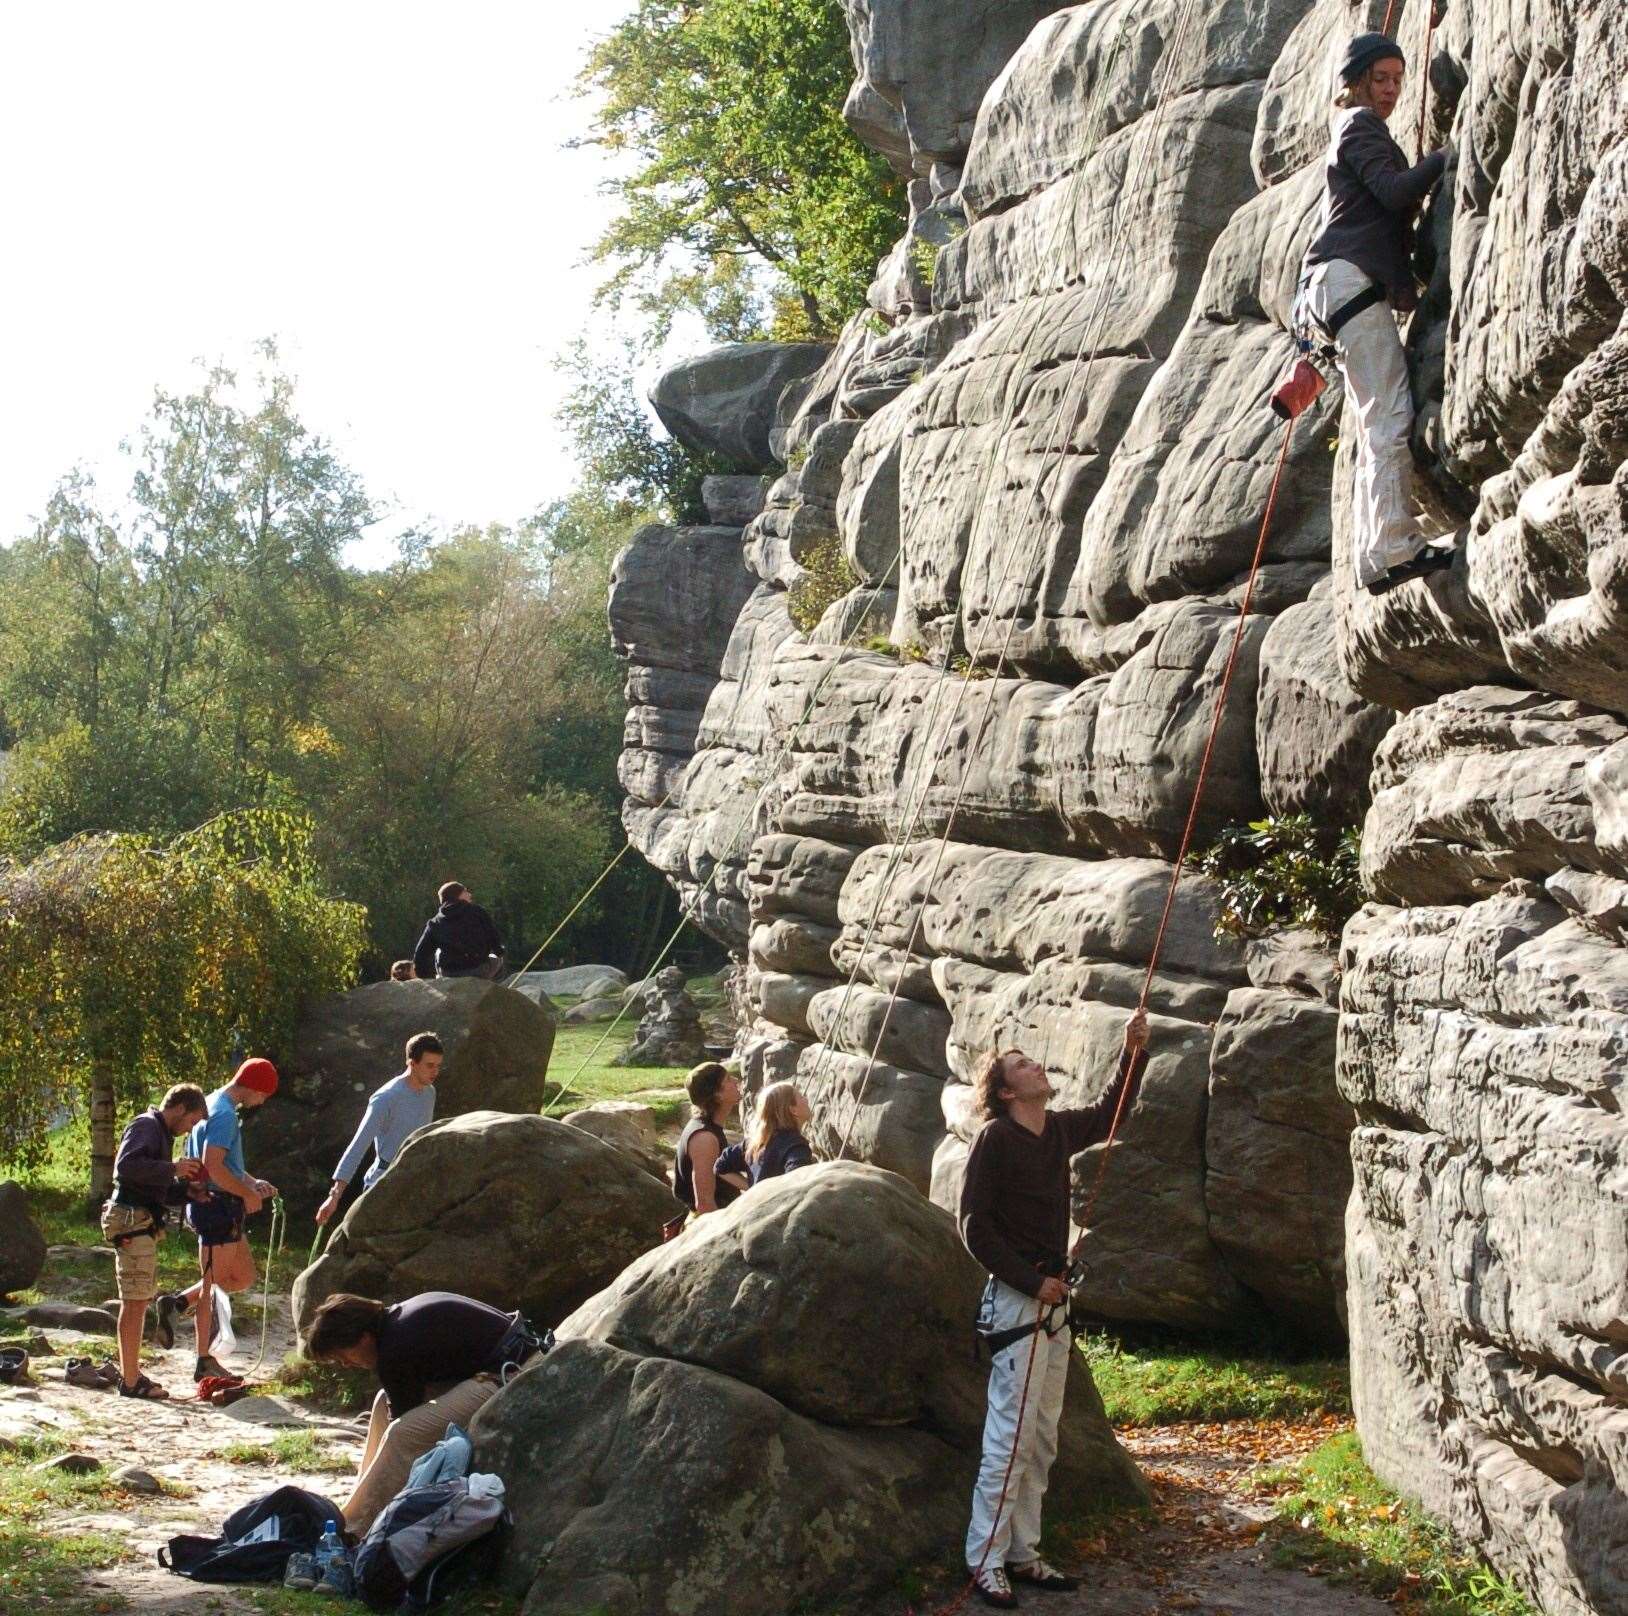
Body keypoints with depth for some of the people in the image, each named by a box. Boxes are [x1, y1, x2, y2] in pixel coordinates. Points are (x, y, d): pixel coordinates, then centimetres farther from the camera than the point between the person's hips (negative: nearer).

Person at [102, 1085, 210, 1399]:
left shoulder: (161, 1133, 23)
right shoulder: (146, 1126, -9)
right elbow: (127, 1164, -27)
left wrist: (187, 1190, 10)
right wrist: (172, 1169, -21)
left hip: (142, 1225, 11)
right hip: (133, 1222, -11)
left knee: (140, 1300, 16)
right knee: (135, 1302, -8)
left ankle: (130, 1373, 23)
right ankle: (131, 1382, -6)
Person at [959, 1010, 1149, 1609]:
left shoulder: (1059, 1131, 9)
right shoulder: (995, 1139, -11)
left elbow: (1108, 1115, 28)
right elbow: (975, 1227, -13)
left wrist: (1133, 1053, 16)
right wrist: (1033, 1282, -15)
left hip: (1053, 1299, 8)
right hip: (1015, 1300, -8)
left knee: (1041, 1439, 10)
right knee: (1010, 1436, -9)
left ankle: (1022, 1554, 17)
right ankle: (985, 1562, -3)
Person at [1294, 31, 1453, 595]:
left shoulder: (1357, 131, 31)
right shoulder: (1360, 125, 2)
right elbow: (1396, 190, -14)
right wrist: (1448, 156, -6)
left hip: (1350, 288, 10)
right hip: (1350, 279, -10)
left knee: (1377, 425, 3)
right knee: (1392, 414, -19)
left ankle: (1372, 554, -3)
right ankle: (1395, 545, -27)